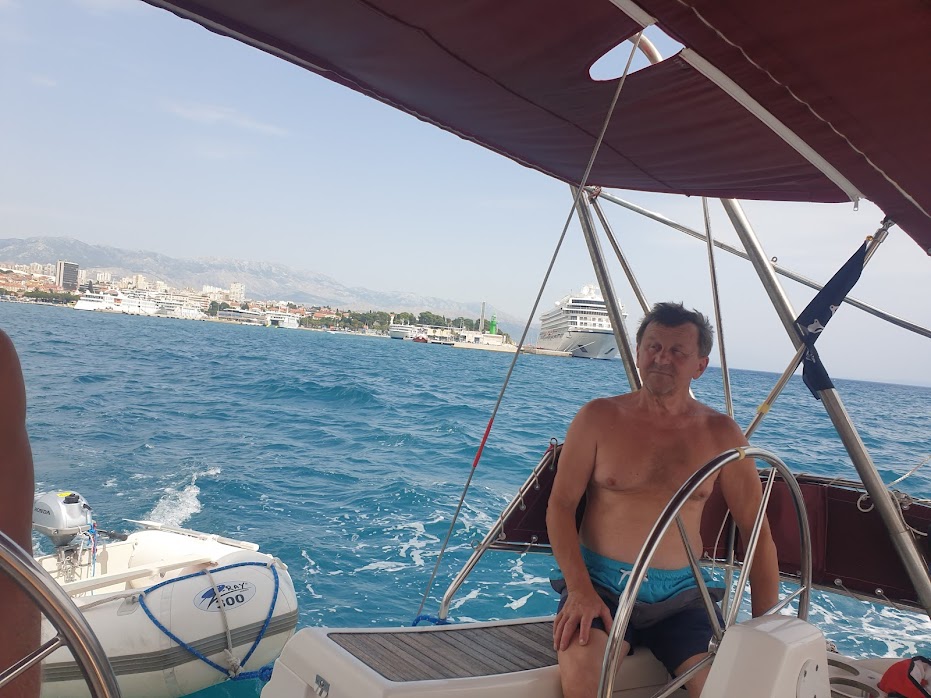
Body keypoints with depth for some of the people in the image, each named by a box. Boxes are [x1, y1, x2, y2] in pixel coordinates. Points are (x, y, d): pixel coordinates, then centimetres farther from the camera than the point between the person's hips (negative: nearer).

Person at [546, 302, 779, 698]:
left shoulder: (721, 435, 2)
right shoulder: (600, 418, -2)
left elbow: (757, 532, 5)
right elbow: (560, 506, -2)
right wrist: (579, 589, -14)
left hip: (680, 594, 2)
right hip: (601, 583, -2)